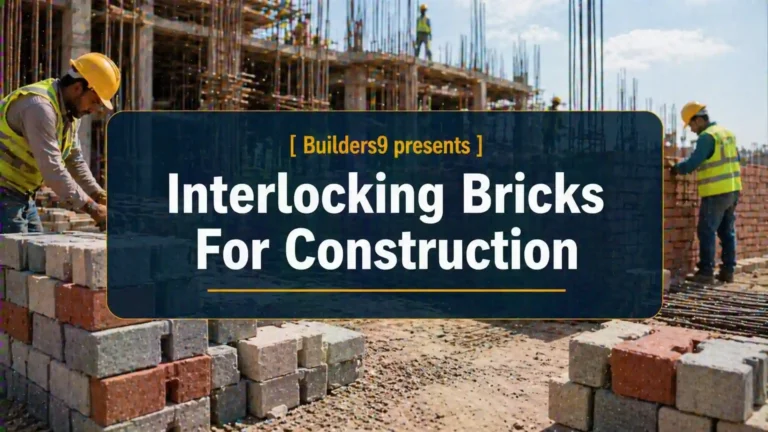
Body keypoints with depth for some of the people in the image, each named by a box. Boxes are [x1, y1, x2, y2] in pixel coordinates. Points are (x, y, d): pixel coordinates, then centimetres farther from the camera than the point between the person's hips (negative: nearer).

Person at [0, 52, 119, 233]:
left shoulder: (71, 110, 6)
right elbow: (52, 169, -29)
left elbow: (74, 160, 11)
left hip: (21, 194, 9)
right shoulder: (40, 106, -24)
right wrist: (92, 208, -24)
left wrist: (101, 198, 2)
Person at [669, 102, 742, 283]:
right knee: (727, 232, 12)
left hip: (715, 193, -9)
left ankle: (706, 272, -3)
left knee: (707, 232, -4)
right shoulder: (727, 133, 13)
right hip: (732, 190, 9)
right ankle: (728, 271, 16)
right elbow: (736, 158, 20)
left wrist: (677, 168, -3)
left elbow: (693, 162, -18)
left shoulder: (707, 136, -14)